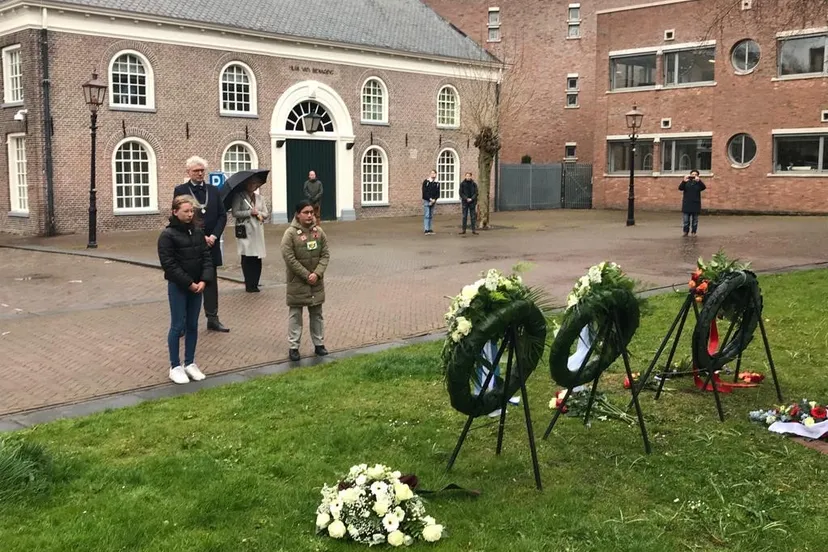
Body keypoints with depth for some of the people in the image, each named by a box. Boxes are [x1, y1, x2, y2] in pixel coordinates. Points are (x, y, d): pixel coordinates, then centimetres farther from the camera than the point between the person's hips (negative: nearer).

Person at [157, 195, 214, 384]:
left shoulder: (197, 232, 6)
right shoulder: (167, 235, -11)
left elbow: (207, 257, 5)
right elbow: (169, 265, -15)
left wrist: (204, 280, -9)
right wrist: (189, 283, -16)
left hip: (197, 286, 5)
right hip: (178, 287, -5)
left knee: (192, 325, 11)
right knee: (178, 326, 1)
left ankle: (190, 363, 22)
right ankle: (175, 366, 11)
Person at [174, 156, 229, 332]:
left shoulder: (213, 190, 9)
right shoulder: (180, 190, -3)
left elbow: (222, 215, 6)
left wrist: (214, 236, -9)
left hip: (211, 243, 4)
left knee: (211, 281, 9)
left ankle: (212, 319, 16)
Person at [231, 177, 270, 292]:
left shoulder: (259, 198, 16)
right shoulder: (239, 196, 0)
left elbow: (266, 214, 14)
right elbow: (235, 213, -8)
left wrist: (259, 213, -6)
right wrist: (250, 212, -13)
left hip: (258, 231, 4)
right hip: (244, 231, -4)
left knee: (257, 259, 0)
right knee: (247, 259, -4)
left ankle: (254, 284, 8)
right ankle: (249, 285, 3)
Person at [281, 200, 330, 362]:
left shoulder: (319, 232, 1)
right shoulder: (290, 233, -12)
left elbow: (325, 255, 1)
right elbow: (289, 258, -16)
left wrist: (317, 273, -13)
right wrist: (306, 275, -16)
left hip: (316, 281, 4)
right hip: (297, 281, -4)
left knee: (316, 313, 13)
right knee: (295, 314, 4)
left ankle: (319, 344, 24)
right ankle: (294, 347, 10)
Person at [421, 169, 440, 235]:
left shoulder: (437, 183, 9)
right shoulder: (426, 182, -3)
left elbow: (438, 193, 6)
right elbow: (424, 192, -9)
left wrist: (434, 199, -10)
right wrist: (430, 199, -15)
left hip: (433, 201, 4)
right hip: (426, 201, -4)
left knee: (431, 216, 7)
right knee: (426, 215, -9)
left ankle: (429, 229, 11)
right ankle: (426, 230, -11)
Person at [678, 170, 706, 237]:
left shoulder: (698, 183, 5)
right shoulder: (686, 183, 6)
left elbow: (704, 187, -15)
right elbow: (680, 188, -10)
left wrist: (699, 181, -33)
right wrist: (684, 181, -29)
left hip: (695, 205, 0)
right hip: (686, 205, 0)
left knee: (695, 220, 4)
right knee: (685, 220, 2)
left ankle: (693, 232, 11)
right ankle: (685, 232, 12)